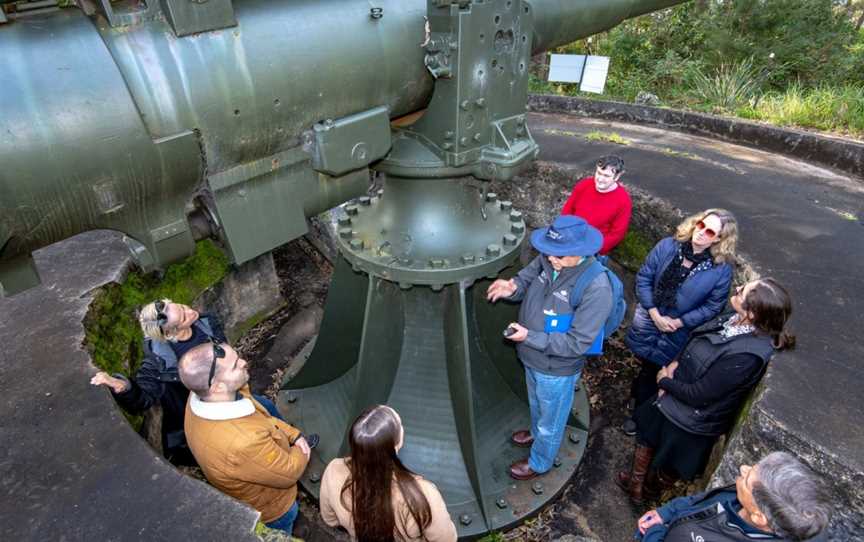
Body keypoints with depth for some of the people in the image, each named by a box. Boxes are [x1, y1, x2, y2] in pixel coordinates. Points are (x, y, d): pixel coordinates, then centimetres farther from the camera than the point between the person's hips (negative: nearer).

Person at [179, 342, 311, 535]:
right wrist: (302, 451, -10)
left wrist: (293, 434, -11)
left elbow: (260, 417, -6)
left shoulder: (202, 394, -24)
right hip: (268, 509, -6)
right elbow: (289, 472, -29)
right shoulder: (243, 443, -49)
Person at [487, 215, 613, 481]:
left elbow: (576, 344, -30)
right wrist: (512, 288, -20)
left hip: (557, 370, -6)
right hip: (532, 358, 6)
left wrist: (529, 337, -33)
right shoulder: (548, 260, -16)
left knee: (551, 419, 23)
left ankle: (539, 462, 50)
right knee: (536, 404, 35)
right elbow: (526, 278, 3)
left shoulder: (596, 288, -34)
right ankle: (537, 433, 65)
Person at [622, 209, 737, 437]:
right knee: (645, 362, 24)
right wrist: (655, 314, -15)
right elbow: (643, 277, -10)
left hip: (678, 332, -2)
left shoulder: (722, 269, -18)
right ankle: (637, 396, 54)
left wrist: (678, 322, -16)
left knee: (653, 372, 14)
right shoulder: (668, 246, -15)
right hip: (648, 319, 2)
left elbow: (713, 307, -11)